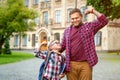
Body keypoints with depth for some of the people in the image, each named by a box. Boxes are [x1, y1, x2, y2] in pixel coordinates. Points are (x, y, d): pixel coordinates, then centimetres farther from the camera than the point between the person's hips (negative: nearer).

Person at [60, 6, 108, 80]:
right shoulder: (67, 31, 14)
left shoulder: (89, 26, 7)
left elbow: (104, 21, -1)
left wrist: (94, 11, -11)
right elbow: (63, 46, 19)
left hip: (85, 64, -2)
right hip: (71, 64, 2)